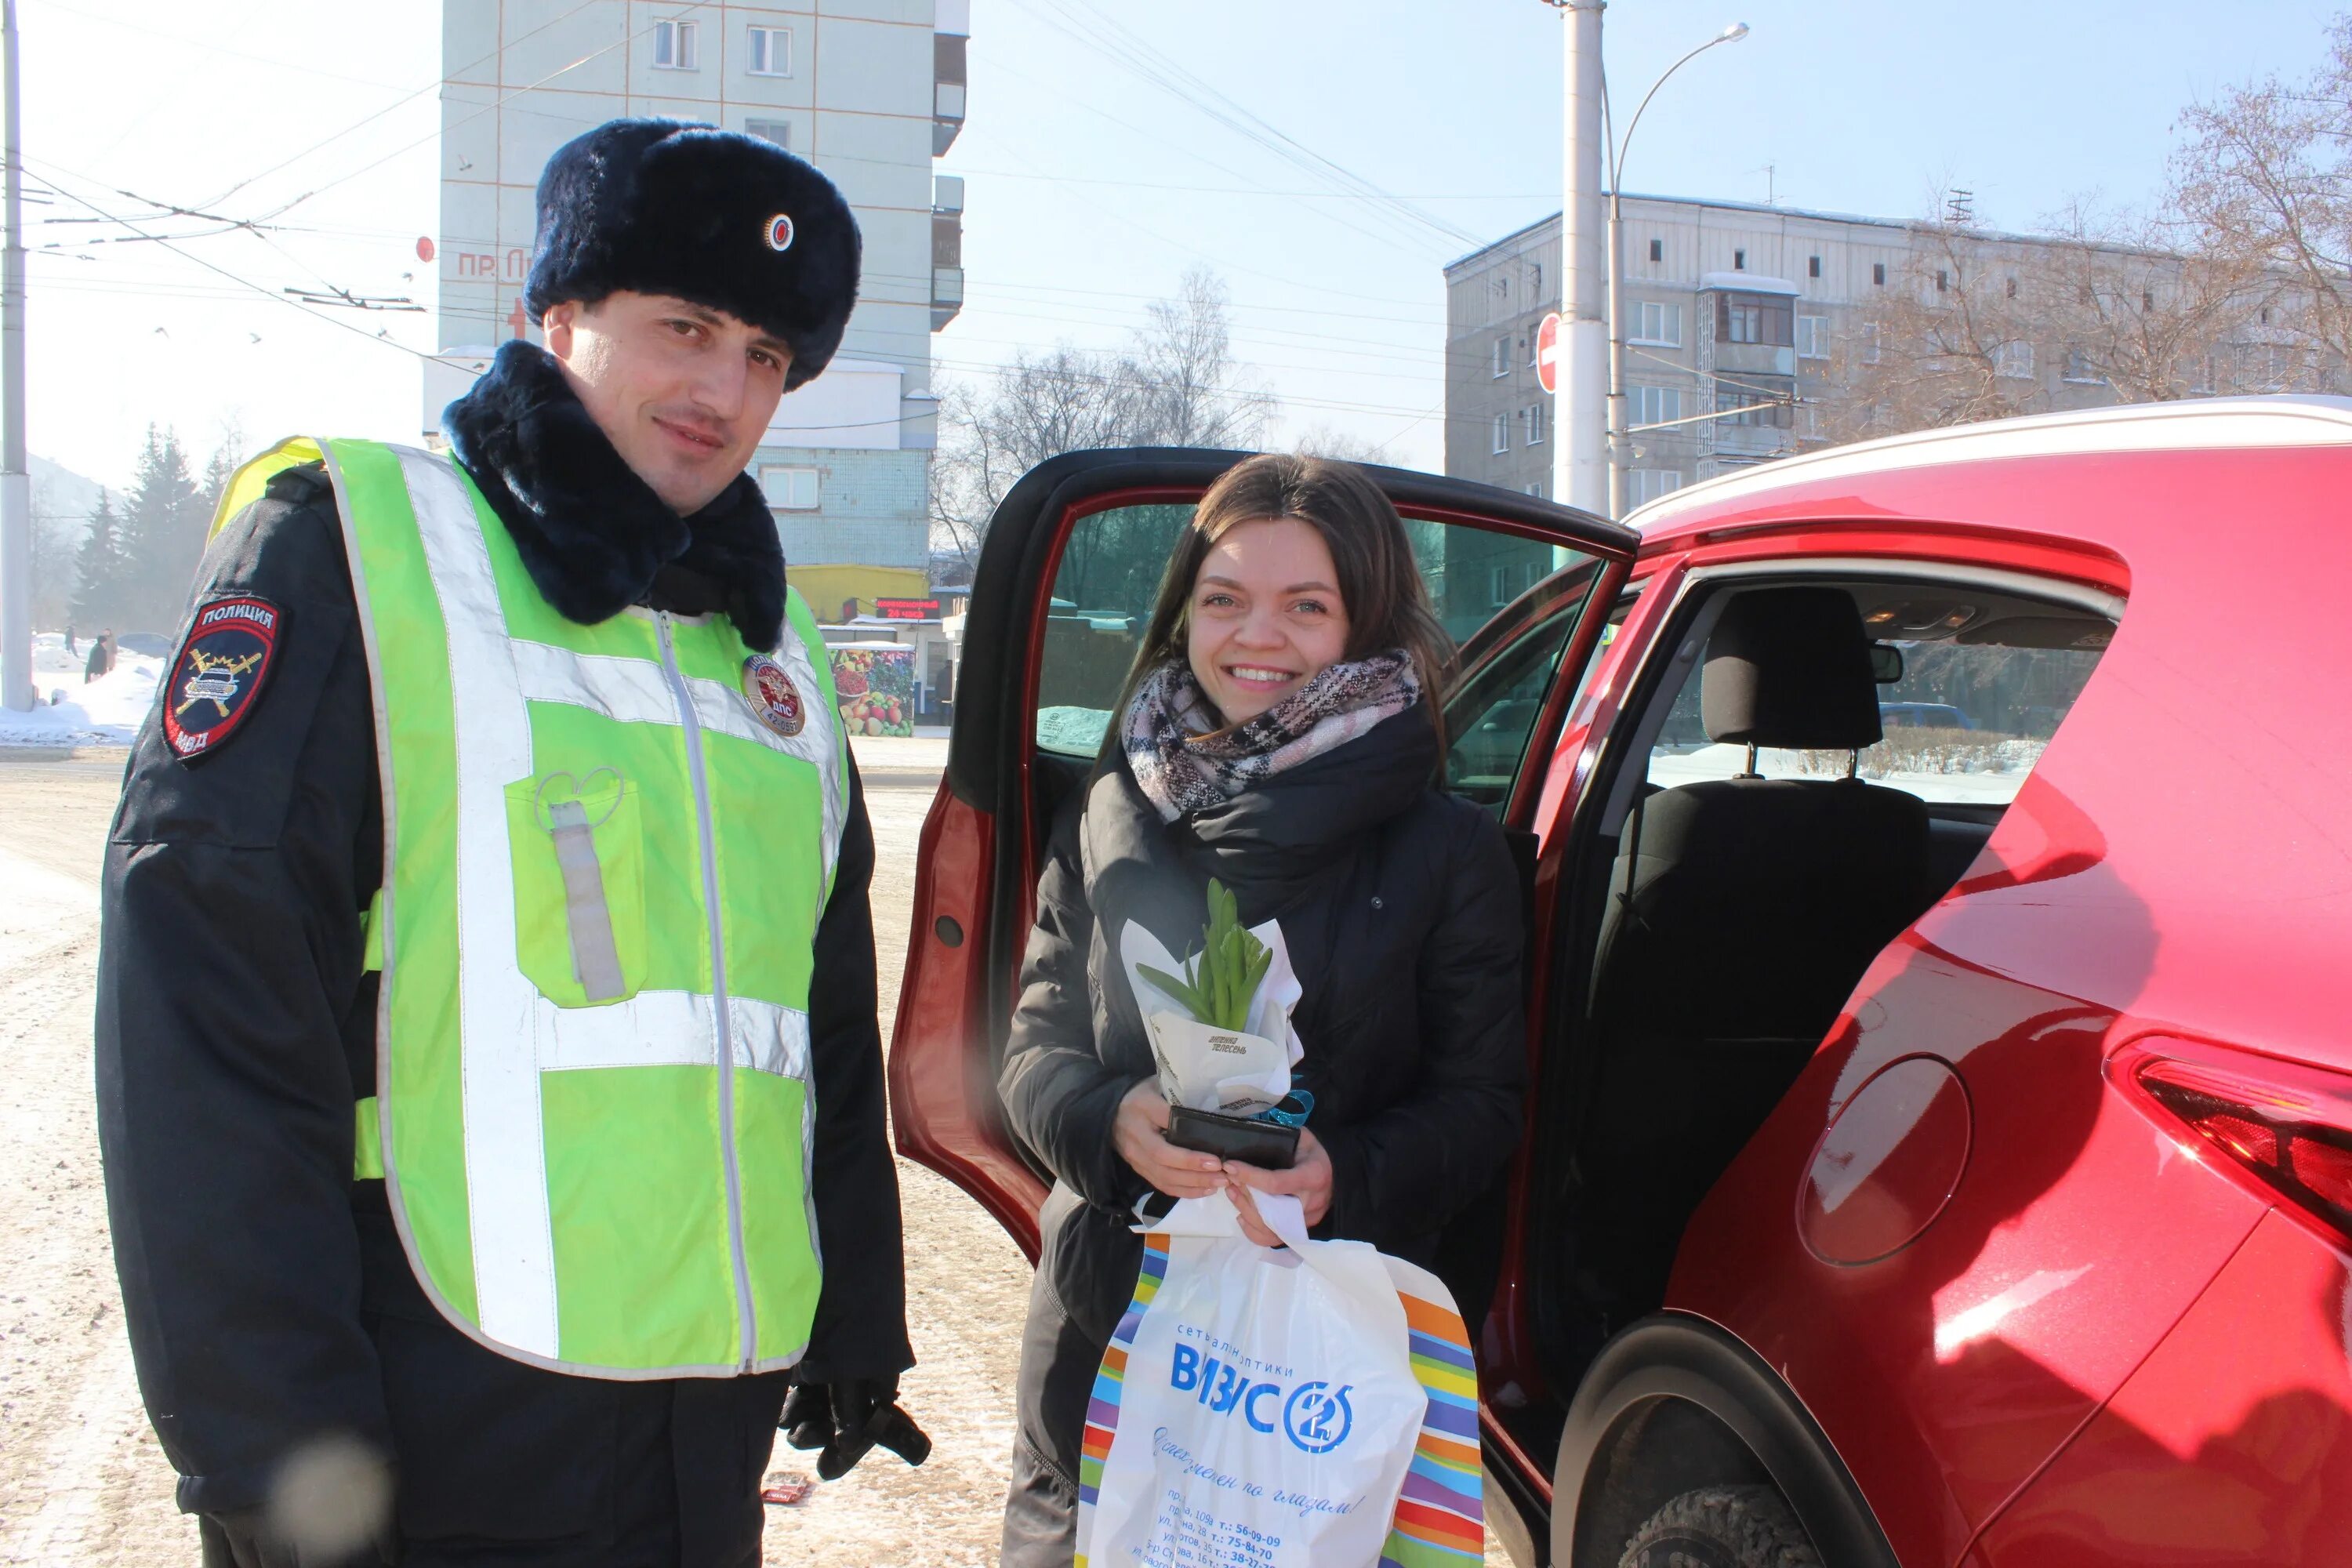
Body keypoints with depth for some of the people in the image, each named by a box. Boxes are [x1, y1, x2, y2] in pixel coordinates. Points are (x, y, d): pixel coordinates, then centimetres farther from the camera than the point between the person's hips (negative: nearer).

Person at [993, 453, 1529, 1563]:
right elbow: (1034, 1049, 7)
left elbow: (1482, 1099, -2)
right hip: (1103, 1317, 3)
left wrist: (1351, 1176, -21)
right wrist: (1112, 1122, -15)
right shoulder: (1109, 823, 5)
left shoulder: (1448, 851, -2)